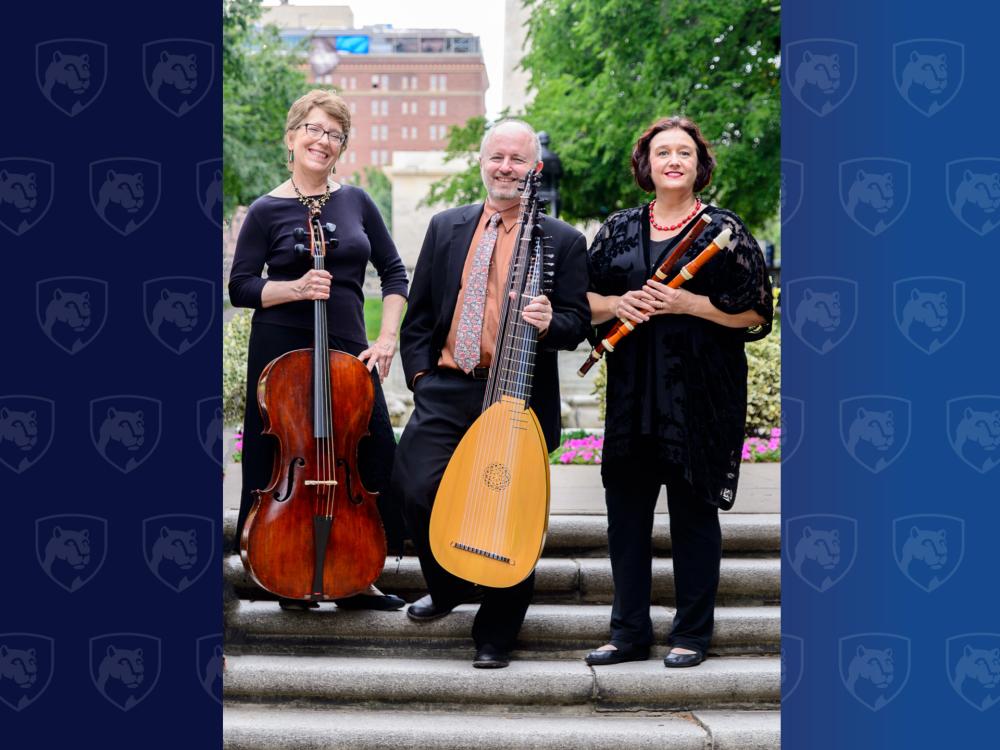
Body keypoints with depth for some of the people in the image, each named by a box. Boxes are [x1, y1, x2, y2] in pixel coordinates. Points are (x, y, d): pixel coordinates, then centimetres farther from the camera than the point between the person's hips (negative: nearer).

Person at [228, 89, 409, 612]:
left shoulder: (356, 202, 8)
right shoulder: (267, 210, -1)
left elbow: (393, 272, 12)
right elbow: (240, 287, -3)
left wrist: (387, 338, 1)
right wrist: (295, 288, -19)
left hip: (348, 352, 3)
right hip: (283, 353, -3)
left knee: (373, 458, -1)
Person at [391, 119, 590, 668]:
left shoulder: (563, 242, 4)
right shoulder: (445, 228, 14)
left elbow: (577, 323, 2)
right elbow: (418, 314, 15)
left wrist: (549, 323, -20)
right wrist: (421, 374, 3)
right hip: (446, 391, 2)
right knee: (416, 488, -12)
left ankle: (496, 632, 20)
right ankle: (448, 587, 18)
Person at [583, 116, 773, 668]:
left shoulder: (724, 230, 0)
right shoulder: (619, 229, 12)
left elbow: (755, 314, -5)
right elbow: (585, 299, 14)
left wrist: (689, 303, -16)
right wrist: (618, 304, -7)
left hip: (701, 393, -4)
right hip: (633, 393, 4)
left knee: (693, 510, 2)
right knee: (625, 509, 6)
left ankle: (692, 633, 14)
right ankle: (629, 632, 17)